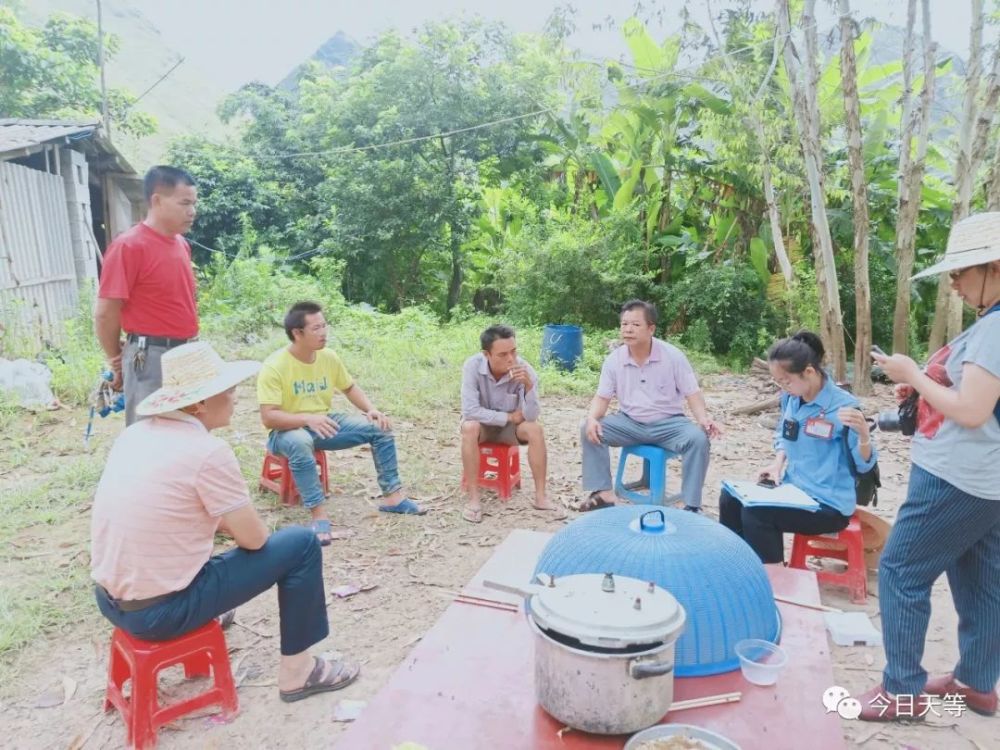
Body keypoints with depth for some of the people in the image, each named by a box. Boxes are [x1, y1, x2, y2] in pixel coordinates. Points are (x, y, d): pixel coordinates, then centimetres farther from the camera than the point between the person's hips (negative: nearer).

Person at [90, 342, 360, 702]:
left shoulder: (135, 433, 2)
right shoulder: (207, 451, -21)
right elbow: (254, 539, -11)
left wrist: (227, 521, 15)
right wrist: (238, 525, 10)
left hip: (110, 600, 8)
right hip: (159, 611, -8)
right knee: (301, 544, 0)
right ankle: (296, 670, 13)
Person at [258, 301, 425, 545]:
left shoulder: (328, 356, -3)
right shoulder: (274, 366, -20)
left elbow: (349, 387, 11)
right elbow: (268, 417, -25)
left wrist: (371, 409, -7)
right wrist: (308, 419, -39)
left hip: (324, 423, 6)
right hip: (288, 430, -6)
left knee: (379, 428, -9)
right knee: (300, 443, -42)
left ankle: (392, 496, -3)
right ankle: (319, 515, -33)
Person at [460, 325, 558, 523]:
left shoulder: (525, 370, -22)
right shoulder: (473, 366, -26)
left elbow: (532, 416, -26)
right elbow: (469, 410, -30)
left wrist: (529, 386, -42)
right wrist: (509, 417, -23)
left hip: (510, 425, 2)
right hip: (482, 423, -1)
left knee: (535, 429, -27)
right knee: (469, 428, -34)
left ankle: (540, 496, -16)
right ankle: (474, 499, -26)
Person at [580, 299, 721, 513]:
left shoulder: (673, 356, -10)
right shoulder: (614, 359, -3)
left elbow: (692, 393, -7)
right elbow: (602, 397, 0)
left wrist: (703, 419, -27)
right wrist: (592, 418, -22)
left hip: (668, 423, -2)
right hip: (629, 423, 2)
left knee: (698, 438, -31)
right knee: (588, 429, -20)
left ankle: (692, 506, -19)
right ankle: (603, 493, -15)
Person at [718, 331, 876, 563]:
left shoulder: (843, 407, -19)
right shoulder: (791, 398, 1)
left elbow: (863, 464, -15)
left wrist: (863, 433, -35)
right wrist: (778, 464, 0)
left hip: (829, 504, -7)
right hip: (793, 489, 7)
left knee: (755, 512, -25)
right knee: (730, 498, -4)